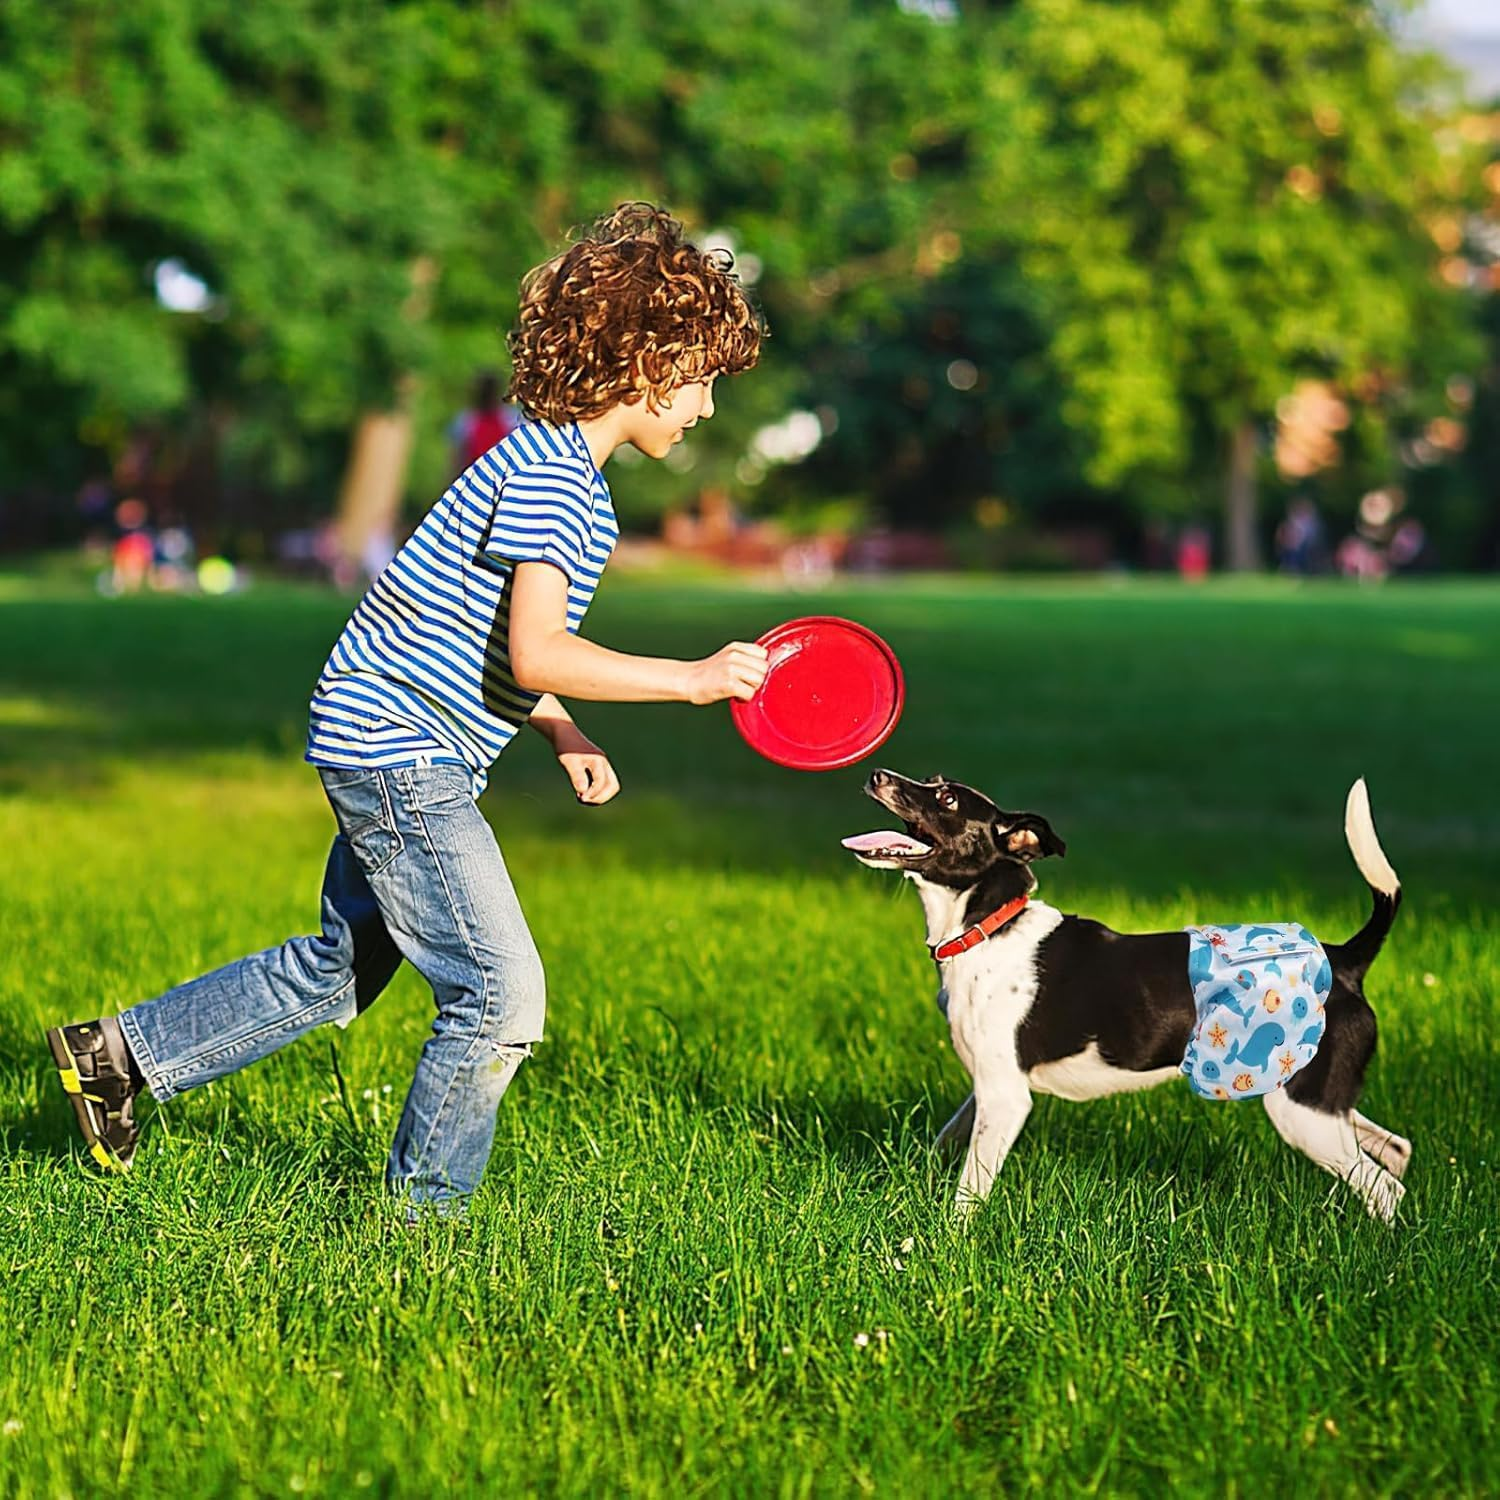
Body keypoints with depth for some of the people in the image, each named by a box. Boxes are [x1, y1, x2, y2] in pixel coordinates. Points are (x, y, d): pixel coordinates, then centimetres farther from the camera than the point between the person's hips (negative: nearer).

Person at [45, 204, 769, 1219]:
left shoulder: (555, 467, 13)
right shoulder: (551, 475, -20)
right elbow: (536, 654, -29)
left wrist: (564, 734, 13)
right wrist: (691, 679, -26)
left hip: (392, 750, 11)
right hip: (401, 752, -11)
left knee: (342, 966, 20)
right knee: (502, 992, -7)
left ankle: (124, 1053, 29)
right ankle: (424, 1211, 7)